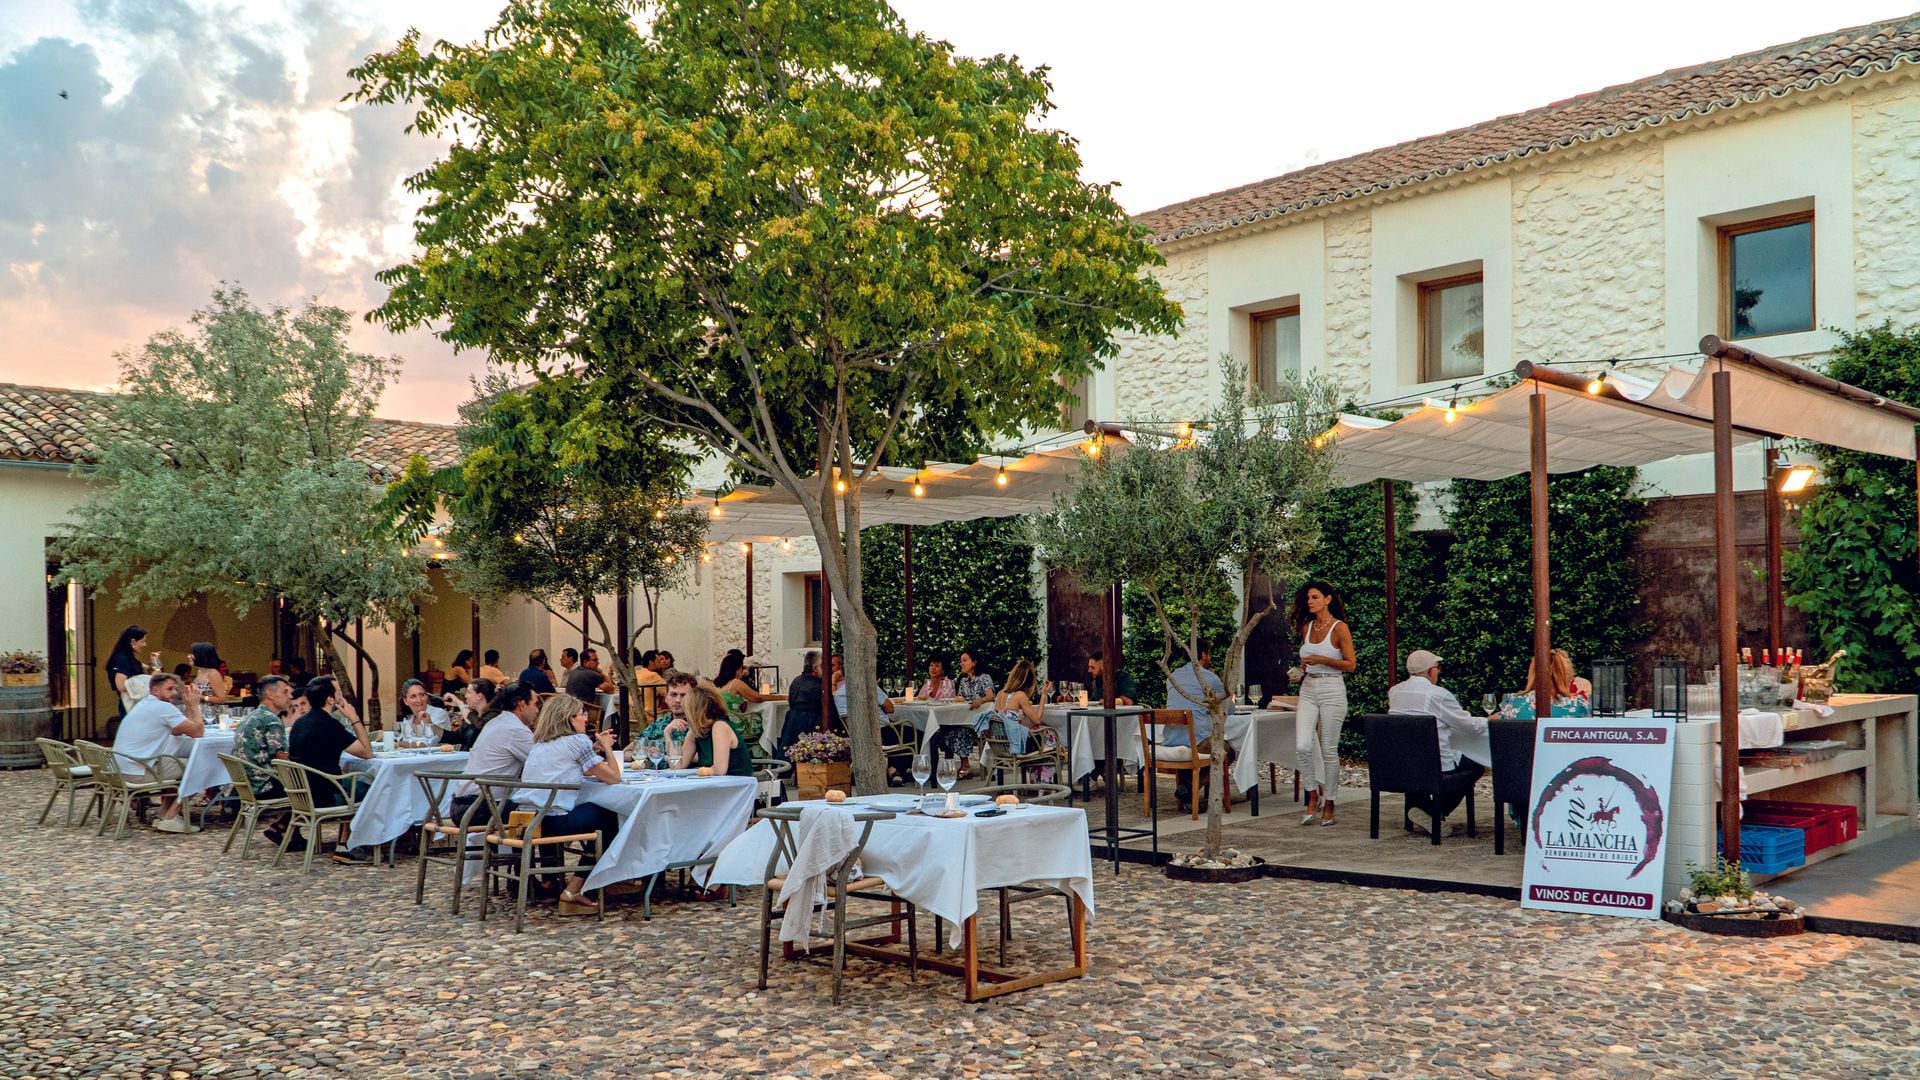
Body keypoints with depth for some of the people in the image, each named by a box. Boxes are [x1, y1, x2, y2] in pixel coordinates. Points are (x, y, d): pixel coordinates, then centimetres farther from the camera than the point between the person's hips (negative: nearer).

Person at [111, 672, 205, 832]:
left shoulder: (143, 704, 19)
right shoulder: (164, 707, -12)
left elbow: (177, 731, 22)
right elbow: (198, 732, -10)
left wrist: (188, 705, 16)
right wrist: (194, 705, 2)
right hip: (139, 774, -10)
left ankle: (164, 814, 21)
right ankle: (170, 818, -5)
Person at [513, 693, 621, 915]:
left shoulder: (539, 744, 19)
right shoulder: (577, 741, -4)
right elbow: (613, 778, 0)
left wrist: (595, 749, 22)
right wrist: (607, 748, 14)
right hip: (551, 822, -8)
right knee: (608, 818, 14)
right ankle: (574, 891, 12)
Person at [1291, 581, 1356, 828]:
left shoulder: (1339, 628, -6)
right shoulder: (1306, 627, 11)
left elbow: (1350, 664, -8)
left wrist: (1322, 660, -17)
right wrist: (1302, 668, 4)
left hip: (1332, 689, -5)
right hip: (1308, 689, 5)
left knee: (1329, 750, 0)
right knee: (1303, 746, -9)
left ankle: (1329, 804, 12)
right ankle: (1313, 796, 9)